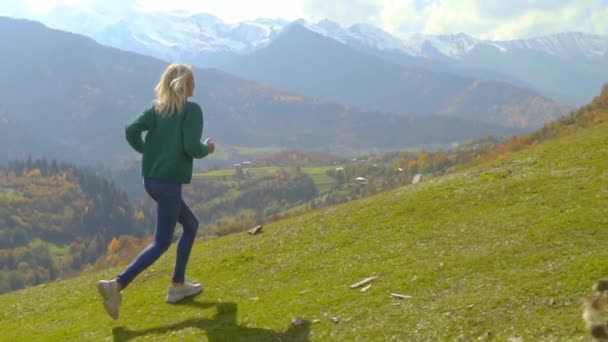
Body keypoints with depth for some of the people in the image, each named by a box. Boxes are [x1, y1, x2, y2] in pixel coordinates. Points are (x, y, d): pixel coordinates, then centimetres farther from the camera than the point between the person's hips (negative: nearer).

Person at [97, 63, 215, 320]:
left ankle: (177, 285, 22)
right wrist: (207, 149, 5)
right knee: (161, 243, -3)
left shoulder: (157, 108, 10)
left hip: (152, 180, 8)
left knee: (191, 225, 22)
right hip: (169, 183, -8)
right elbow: (192, 148, -16)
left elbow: (131, 131, -2)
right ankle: (116, 285, -15)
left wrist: (148, 151, 14)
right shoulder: (192, 110, -7)